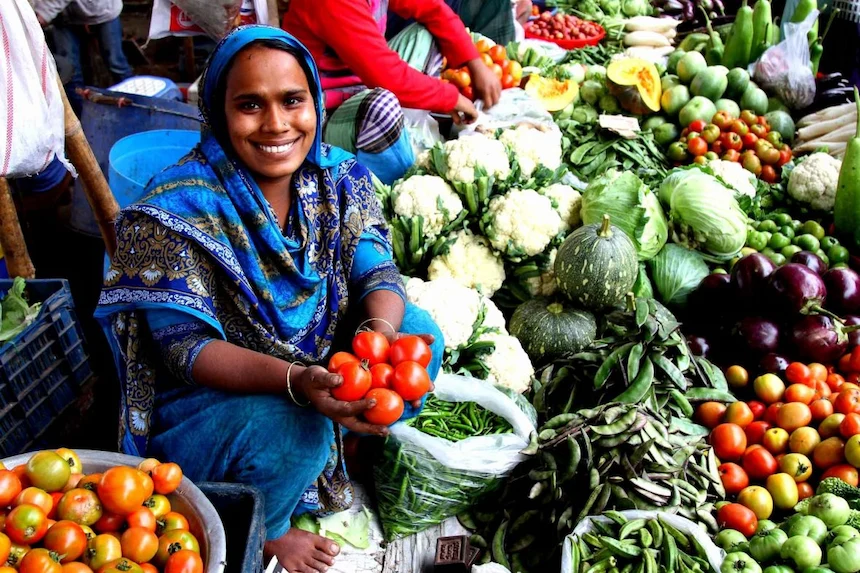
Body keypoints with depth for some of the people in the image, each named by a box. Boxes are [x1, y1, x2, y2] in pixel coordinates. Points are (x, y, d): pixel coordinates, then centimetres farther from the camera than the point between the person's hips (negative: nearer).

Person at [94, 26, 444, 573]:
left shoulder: (340, 176, -8)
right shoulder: (178, 209, -24)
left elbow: (377, 272, -10)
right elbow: (185, 347, -26)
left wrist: (382, 329, -34)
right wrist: (293, 380, -42)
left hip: (320, 365, 5)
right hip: (200, 400, -5)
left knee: (420, 329, -12)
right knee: (289, 425, -34)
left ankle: (350, 448, 11)